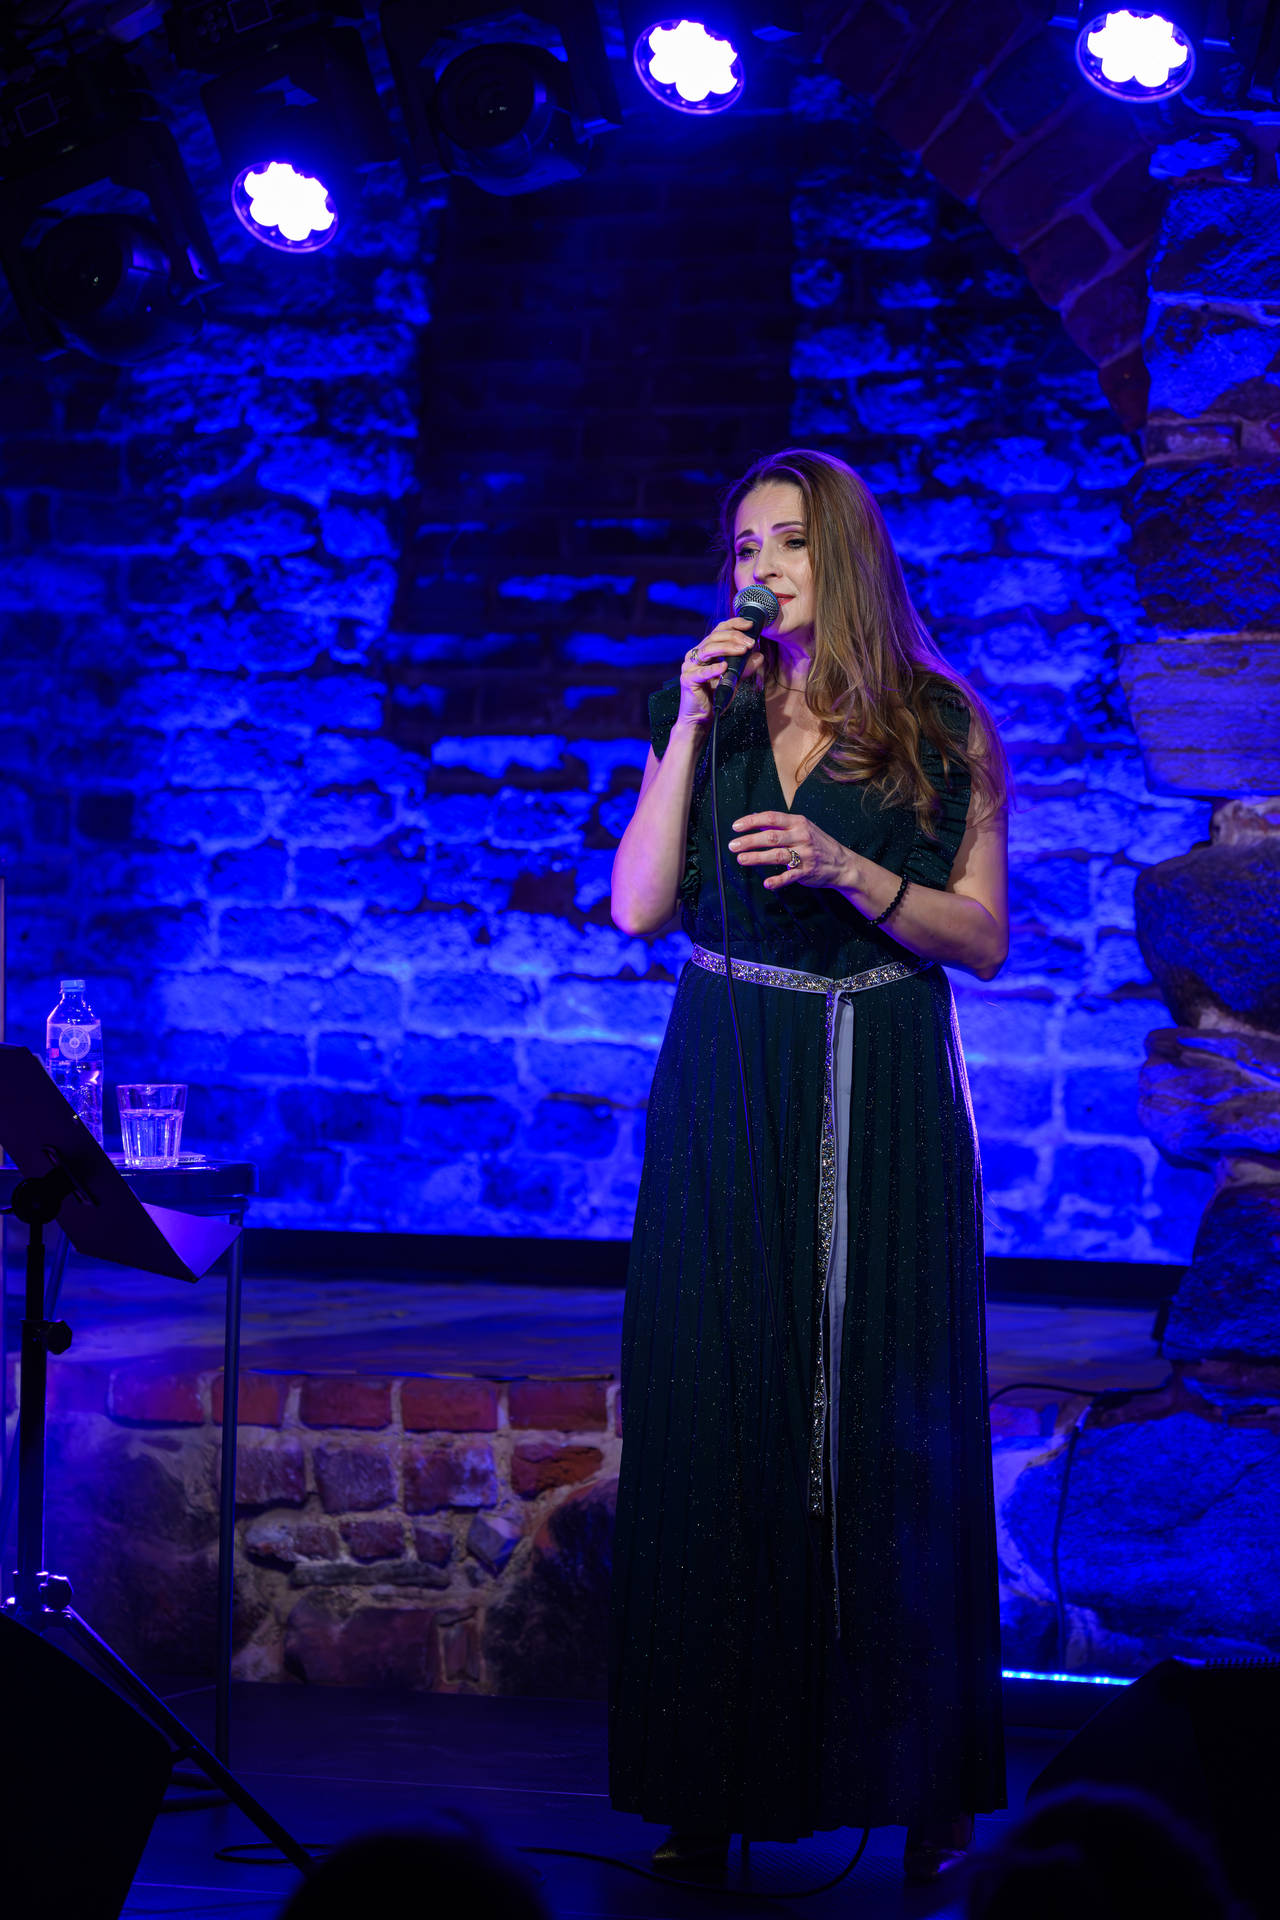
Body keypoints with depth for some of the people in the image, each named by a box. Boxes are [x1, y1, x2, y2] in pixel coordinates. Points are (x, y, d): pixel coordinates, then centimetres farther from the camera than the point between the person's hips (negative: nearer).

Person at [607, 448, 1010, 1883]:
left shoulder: (938, 729, 3)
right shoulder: (707, 717, 10)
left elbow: (985, 939, -1)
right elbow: (637, 907, -1)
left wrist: (849, 871, -16)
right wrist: (690, 725, -7)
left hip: (883, 1106, -2)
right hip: (727, 1097, 2)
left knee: (888, 1422, -1)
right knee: (721, 1422, 0)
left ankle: (920, 1786, 7)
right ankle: (720, 1781, 7)